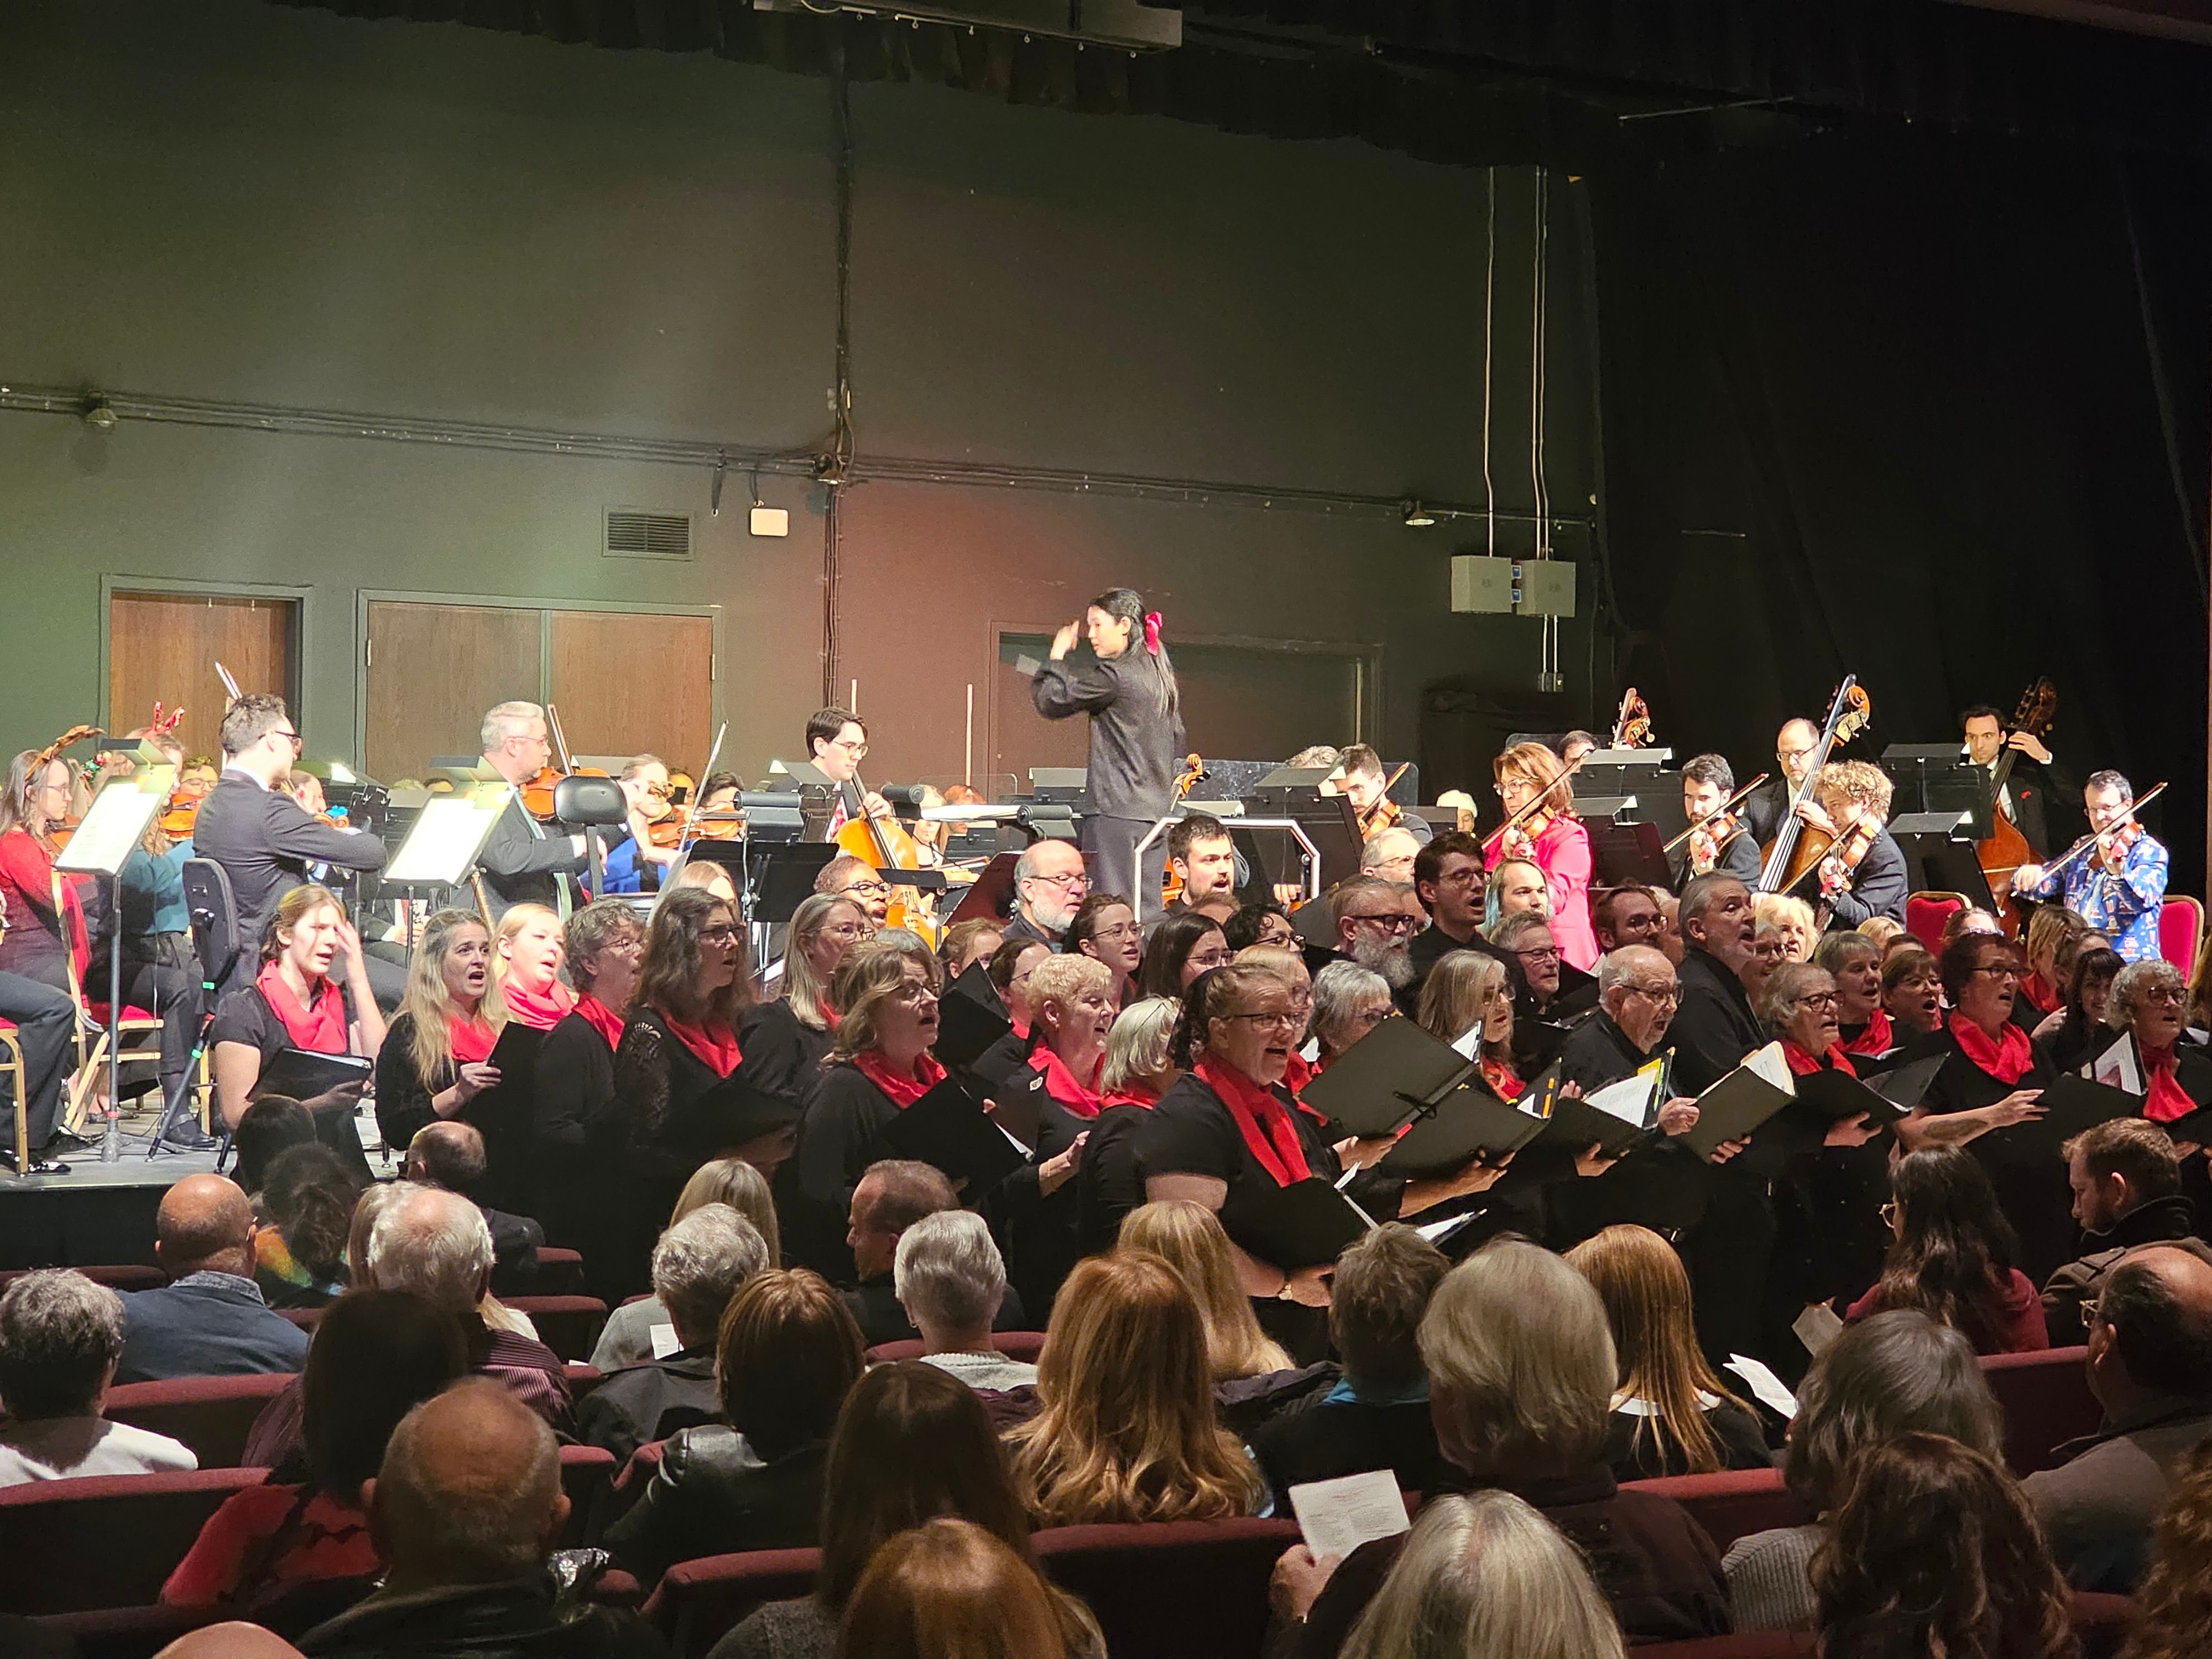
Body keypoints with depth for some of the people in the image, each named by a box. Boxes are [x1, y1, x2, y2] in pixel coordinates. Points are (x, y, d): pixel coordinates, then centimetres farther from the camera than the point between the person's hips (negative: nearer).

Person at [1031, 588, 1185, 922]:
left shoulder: (1115, 675, -13)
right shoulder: (1161, 674, 14)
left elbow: (1049, 700, -10)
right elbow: (1177, 741, 22)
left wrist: (1058, 653, 4)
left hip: (1118, 810, -9)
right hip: (1156, 811, 9)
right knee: (1148, 908, 9)